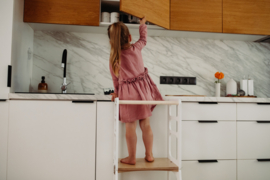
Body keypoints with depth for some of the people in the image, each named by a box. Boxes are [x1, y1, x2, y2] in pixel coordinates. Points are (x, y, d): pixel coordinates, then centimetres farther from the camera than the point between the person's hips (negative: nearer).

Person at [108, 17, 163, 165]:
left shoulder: (114, 57, -8)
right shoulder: (136, 48, -4)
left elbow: (115, 78, 1)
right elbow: (143, 39, 19)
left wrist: (116, 92, 17)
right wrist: (142, 24, 36)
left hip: (127, 93, -3)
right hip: (143, 89, 3)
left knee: (130, 127, 8)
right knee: (146, 124, 12)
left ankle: (132, 158, 20)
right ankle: (149, 155, 25)